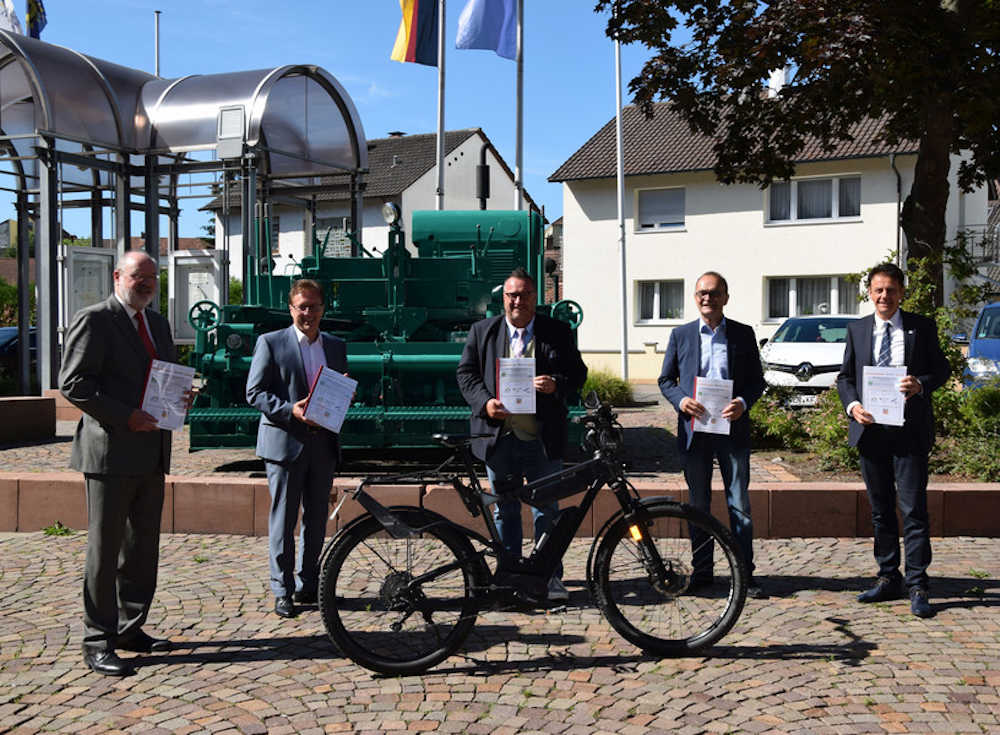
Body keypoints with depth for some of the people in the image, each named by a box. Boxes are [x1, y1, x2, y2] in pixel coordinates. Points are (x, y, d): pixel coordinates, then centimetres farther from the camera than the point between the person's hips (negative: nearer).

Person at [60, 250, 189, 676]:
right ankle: (98, 644, 10)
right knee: (105, 551, 0)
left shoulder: (158, 324, 17)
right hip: (111, 452, -8)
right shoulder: (94, 320, -7)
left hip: (151, 455, 8)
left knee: (143, 549, 13)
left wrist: (179, 398, 4)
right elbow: (73, 383, -14)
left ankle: (130, 628, 26)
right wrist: (126, 417, -19)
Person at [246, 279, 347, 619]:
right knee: (283, 520, 1)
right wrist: (290, 410, -19)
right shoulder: (270, 343, -1)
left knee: (317, 520, 11)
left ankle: (308, 586, 24)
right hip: (285, 442, -4)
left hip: (323, 444, 4)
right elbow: (254, 392, -5)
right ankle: (282, 591, 12)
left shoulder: (336, 346, 13)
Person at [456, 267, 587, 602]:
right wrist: (485, 402, -12)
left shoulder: (558, 332, 5)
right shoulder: (482, 331, 7)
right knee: (505, 510, 11)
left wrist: (557, 385, -16)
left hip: (543, 439, -1)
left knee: (547, 510, 5)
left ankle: (550, 576, 16)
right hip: (498, 436, 1)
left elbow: (578, 372, 6)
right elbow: (466, 373, 6)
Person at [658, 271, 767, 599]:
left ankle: (744, 574, 9)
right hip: (694, 430, 1)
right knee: (698, 504, 9)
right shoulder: (681, 335, 8)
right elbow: (665, 379, 10)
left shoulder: (743, 334, 6)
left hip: (732, 428, -1)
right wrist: (680, 399, -10)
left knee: (739, 504, 1)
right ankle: (701, 571, 18)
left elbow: (757, 379, 6)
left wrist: (743, 402, -14)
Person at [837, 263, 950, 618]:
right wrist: (852, 405, -6)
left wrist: (921, 384, -16)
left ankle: (917, 587, 1)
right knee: (881, 509, 11)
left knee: (913, 508, -6)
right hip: (870, 429, 3)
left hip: (910, 430, -3)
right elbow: (845, 376, 12)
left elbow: (942, 369, 6)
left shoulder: (922, 327, 4)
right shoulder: (857, 329, 11)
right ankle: (888, 578, 21)